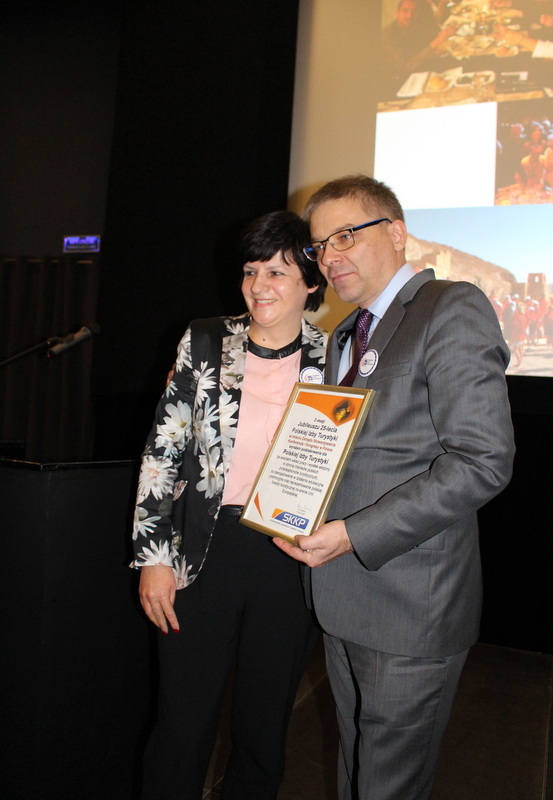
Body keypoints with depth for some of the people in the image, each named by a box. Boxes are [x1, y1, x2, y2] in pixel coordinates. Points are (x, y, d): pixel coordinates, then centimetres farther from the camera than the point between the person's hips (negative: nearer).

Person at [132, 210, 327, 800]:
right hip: (204, 551, 0)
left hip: (290, 559, 1)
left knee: (264, 725, 15)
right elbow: (163, 449, 1)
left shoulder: (332, 359, 2)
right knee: (183, 722, 8)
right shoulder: (205, 342, 2)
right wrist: (152, 555, -2)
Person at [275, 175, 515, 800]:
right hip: (344, 604, 8)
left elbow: (484, 460, -21)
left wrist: (353, 535, -21)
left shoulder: (452, 310, -12)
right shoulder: (344, 336, 16)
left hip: (411, 608, -8)